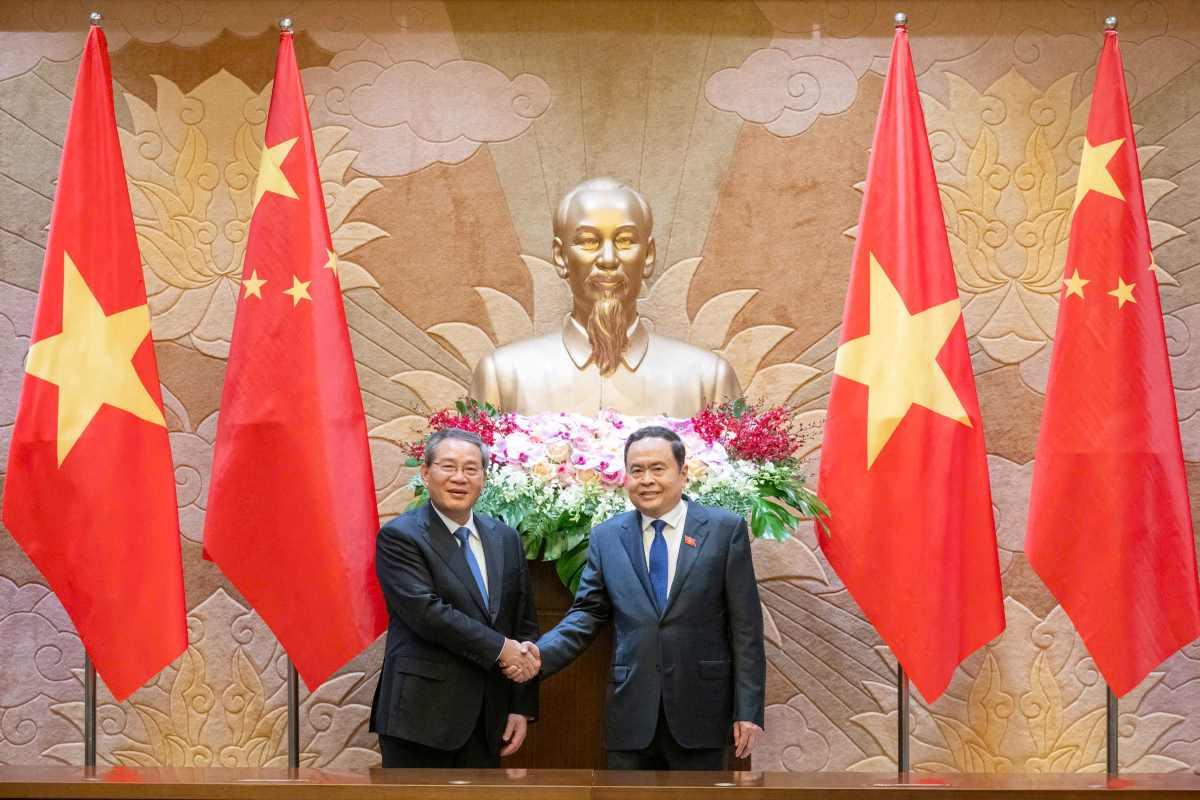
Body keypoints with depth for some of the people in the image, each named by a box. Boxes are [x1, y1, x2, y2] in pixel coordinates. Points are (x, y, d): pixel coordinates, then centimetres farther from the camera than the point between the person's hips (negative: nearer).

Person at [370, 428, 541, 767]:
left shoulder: (506, 539, 13)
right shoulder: (399, 537, -5)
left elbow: (525, 622, 13)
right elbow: (426, 612, -17)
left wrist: (522, 708, 6)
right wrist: (500, 648, -14)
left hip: (487, 721, 5)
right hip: (421, 717, -5)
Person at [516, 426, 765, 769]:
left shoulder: (725, 529, 0)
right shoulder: (606, 537, 7)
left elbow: (745, 625, -2)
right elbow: (586, 615, 7)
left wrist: (749, 710, -6)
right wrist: (538, 655, -12)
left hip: (701, 712, -2)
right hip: (631, 714, 2)